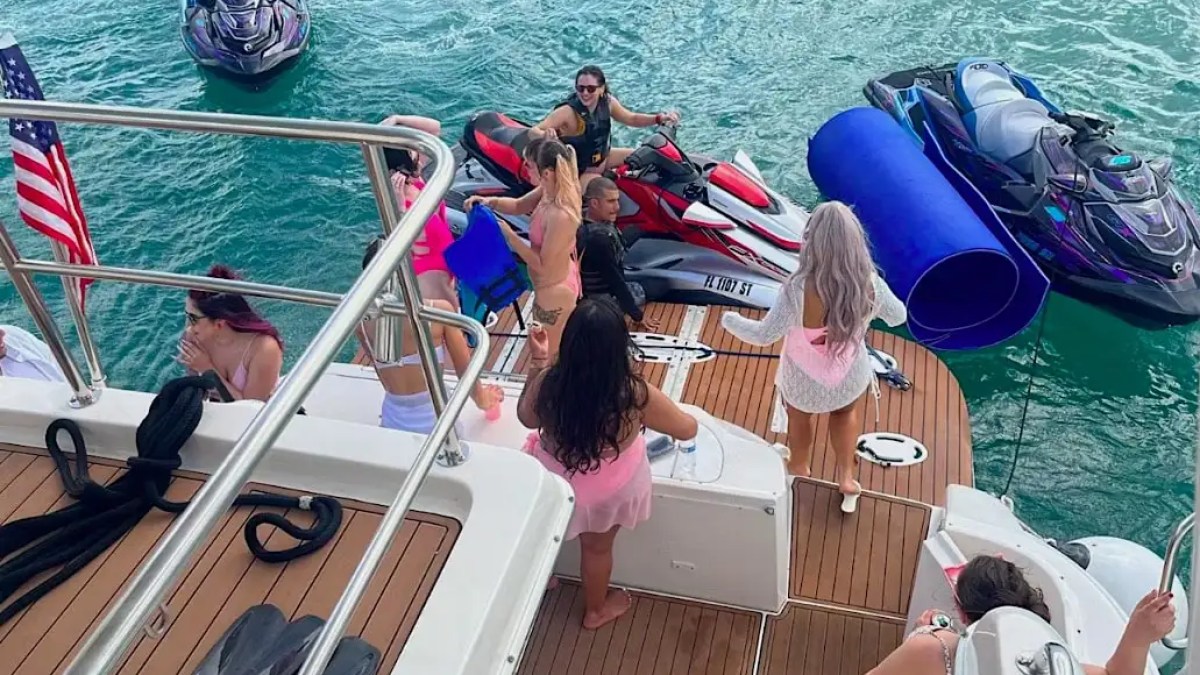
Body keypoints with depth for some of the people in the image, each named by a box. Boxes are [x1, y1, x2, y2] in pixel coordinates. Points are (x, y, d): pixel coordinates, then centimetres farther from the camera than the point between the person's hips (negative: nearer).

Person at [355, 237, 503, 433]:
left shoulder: (363, 323, -5)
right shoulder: (439, 310, -14)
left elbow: (385, 380, 9)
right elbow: (465, 368, -1)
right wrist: (481, 398, 18)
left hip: (392, 423, 3)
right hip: (434, 422, -3)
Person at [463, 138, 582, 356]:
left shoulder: (560, 216, -37)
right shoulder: (552, 190, -11)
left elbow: (542, 265, -28)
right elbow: (519, 206, 7)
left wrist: (508, 234, -24)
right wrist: (491, 202, -11)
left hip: (553, 292, -9)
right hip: (559, 284, 9)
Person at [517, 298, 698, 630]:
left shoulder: (547, 382, -28)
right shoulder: (636, 395, -33)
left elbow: (527, 418, -4)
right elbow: (689, 429, -14)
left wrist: (537, 361, -3)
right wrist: (656, 409, 7)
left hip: (552, 477, 1)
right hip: (608, 490, -1)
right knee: (597, 548, 28)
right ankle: (596, 610, 55)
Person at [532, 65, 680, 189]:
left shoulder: (607, 102, -11)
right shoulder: (568, 111, -29)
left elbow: (631, 118, 6)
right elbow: (534, 131, -33)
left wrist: (659, 118, -8)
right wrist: (546, 134, -57)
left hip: (602, 158, 7)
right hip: (579, 171, -7)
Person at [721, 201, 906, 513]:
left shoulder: (798, 291, -38)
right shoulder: (870, 285, -27)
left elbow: (763, 335, -23)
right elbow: (898, 317, -6)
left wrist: (729, 320, -5)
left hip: (804, 381, -2)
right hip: (850, 377, 2)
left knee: (799, 416, 33)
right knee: (845, 413, 37)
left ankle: (800, 470, 59)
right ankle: (846, 478, 46)